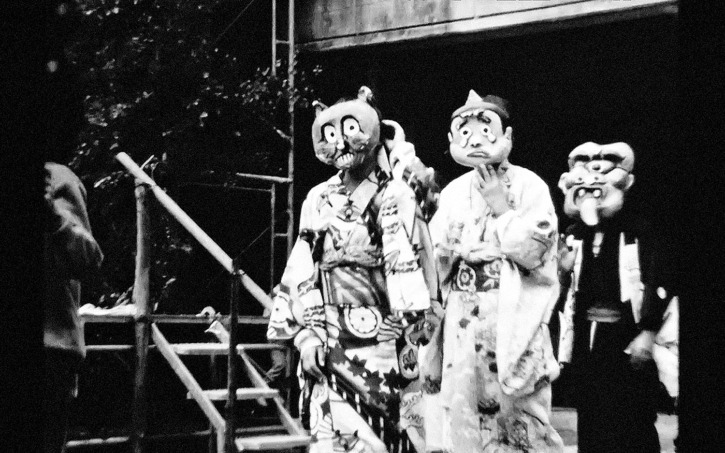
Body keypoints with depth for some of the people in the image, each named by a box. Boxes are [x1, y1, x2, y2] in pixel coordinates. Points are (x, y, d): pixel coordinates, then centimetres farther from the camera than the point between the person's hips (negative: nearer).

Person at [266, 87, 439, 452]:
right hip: (325, 349, 4)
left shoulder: (394, 199, -3)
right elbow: (298, 272, 14)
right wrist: (285, 335, 9)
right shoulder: (319, 200, 13)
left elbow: (409, 270, -8)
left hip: (378, 345, -4)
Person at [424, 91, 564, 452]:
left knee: (519, 411, -2)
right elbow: (437, 256, 10)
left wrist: (501, 208, -9)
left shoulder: (529, 185, -2)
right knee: (463, 408, 4)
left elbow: (533, 250, -11)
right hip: (464, 318, 4)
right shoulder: (454, 192, 11)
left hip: (514, 315, -4)